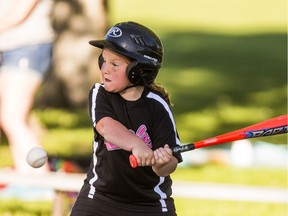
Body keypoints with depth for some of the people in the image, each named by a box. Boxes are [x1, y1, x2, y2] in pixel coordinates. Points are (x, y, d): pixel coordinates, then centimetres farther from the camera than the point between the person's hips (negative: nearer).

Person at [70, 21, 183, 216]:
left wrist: (163, 163, -39)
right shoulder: (100, 95, -7)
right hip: (100, 198, 1)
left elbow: (167, 169, -15)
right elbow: (105, 126, -30)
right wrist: (136, 145, -47)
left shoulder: (157, 106, -13)